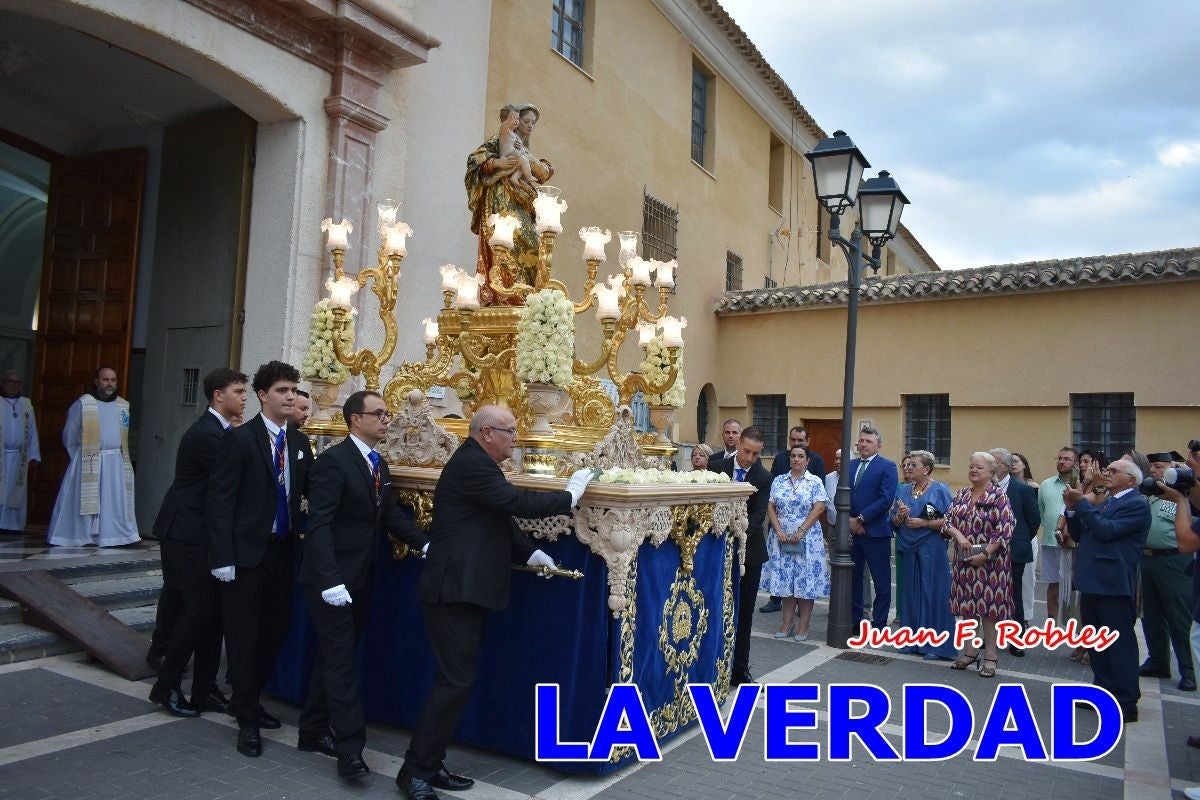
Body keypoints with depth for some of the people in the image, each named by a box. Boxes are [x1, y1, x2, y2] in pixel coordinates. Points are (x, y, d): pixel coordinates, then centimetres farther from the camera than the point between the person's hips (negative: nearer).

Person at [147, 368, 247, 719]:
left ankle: (204, 690, 17)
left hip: (202, 534, 9)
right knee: (200, 609, -4)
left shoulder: (216, 430, 12)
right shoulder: (206, 433, -18)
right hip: (188, 534, -9)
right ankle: (166, 686, 12)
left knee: (212, 610, 9)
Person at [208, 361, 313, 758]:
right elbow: (220, 500, -12)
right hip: (246, 551, -6)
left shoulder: (299, 442, 8)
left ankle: (248, 699, 35)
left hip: (282, 550, 6)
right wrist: (222, 557, -16)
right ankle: (247, 720, 18)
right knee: (244, 636, 4)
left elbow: (311, 491, 10)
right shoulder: (239, 438, -10)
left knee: (276, 629, 14)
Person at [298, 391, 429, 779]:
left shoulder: (379, 464, 10)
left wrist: (425, 543, -7)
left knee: (334, 656, 16)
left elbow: (391, 514, 8)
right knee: (342, 659, -5)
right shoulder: (333, 460, -17)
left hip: (359, 579, 8)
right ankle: (350, 746, 1)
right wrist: (331, 580, -32)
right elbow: (319, 525, -23)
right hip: (330, 579, -8)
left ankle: (314, 732, 29)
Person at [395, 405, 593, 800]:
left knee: (456, 679, 14)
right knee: (456, 681, -5)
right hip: (455, 591, -11)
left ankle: (430, 764, 23)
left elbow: (500, 518, 17)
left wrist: (530, 553, 7)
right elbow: (519, 502, -22)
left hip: (464, 589, 11)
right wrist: (570, 496, -10)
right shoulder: (471, 464, -17)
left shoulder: (476, 463, 15)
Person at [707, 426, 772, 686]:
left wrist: (740, 537, -30)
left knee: (744, 613, 9)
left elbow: (758, 514, -14)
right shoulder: (716, 467, -3)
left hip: (749, 550, 0)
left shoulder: (763, 477, -5)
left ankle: (739, 670, 19)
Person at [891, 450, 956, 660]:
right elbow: (894, 522, 14)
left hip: (931, 550, -5)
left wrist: (924, 523, -17)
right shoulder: (903, 490, 11)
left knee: (932, 594, -1)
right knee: (910, 593, 9)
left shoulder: (940, 490, -4)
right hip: (908, 549, 5)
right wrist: (899, 516, -7)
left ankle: (935, 645, 8)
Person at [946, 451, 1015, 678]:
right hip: (965, 560, 5)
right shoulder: (962, 494, 8)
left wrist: (984, 554, -18)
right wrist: (959, 535, -14)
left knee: (988, 606, 0)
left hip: (989, 561, -5)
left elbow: (1004, 531, -14)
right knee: (967, 604, 10)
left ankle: (990, 656, 11)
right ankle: (969, 651, 23)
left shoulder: (999, 496, -9)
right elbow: (947, 521, 6)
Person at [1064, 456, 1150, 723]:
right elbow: (1080, 535, 14)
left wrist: (1082, 504, -15)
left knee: (1120, 644, -2)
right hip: (1092, 582, 9)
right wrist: (1072, 509, 1)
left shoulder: (1136, 504, -10)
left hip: (1113, 585, -9)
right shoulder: (1103, 503, 18)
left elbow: (1107, 531, -21)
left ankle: (1126, 703, 4)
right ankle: (1103, 690, 27)